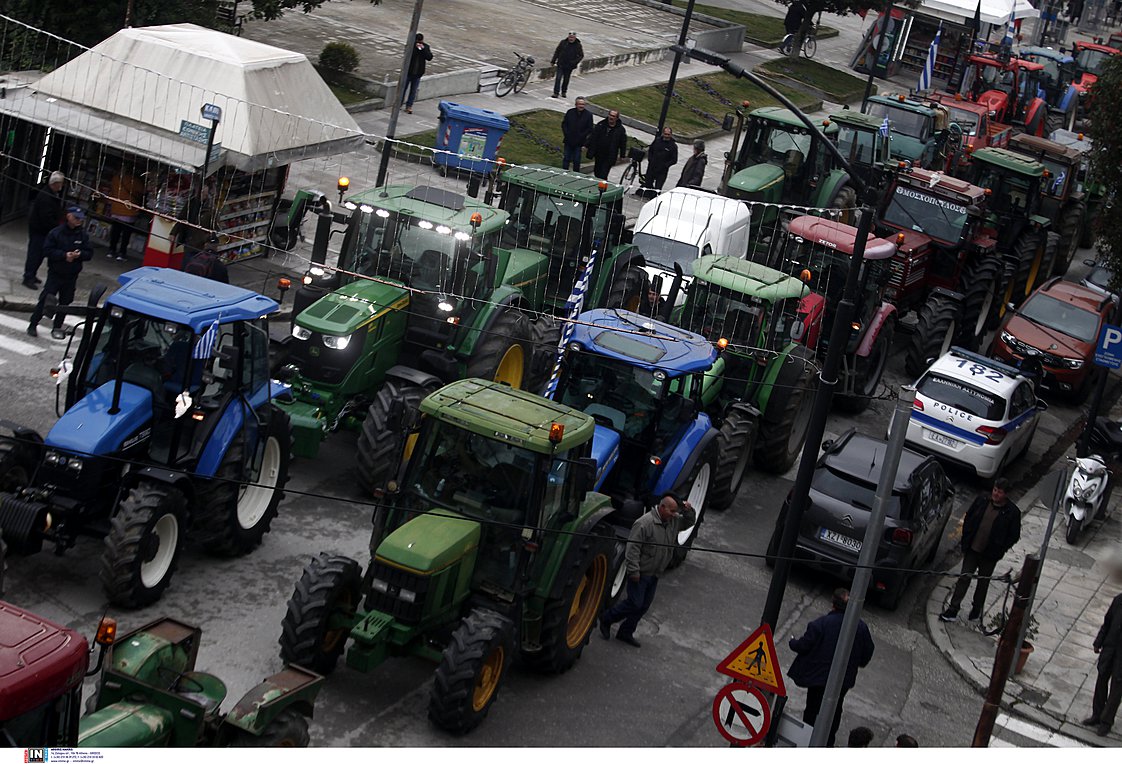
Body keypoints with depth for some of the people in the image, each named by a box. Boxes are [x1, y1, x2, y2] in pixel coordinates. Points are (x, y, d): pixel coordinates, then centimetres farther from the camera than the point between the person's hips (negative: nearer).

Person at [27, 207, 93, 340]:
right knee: (45, 299, -5)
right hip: (55, 273, -4)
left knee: (65, 301, 10)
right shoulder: (56, 233, -11)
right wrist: (64, 255, -23)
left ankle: (57, 327, 22)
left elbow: (89, 253, 2)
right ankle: (33, 325, 4)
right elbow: (47, 251, -13)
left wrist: (80, 254, -20)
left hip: (71, 276, 4)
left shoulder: (83, 235, 0)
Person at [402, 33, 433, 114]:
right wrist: (415, 47, -23)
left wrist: (423, 49, -22)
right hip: (408, 71, 0)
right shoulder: (411, 45, -4)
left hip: (418, 73, 0)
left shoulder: (426, 47, -2)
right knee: (403, 88, 8)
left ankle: (409, 106, 17)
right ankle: (399, 104, 15)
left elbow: (429, 57, -14)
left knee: (413, 90, 8)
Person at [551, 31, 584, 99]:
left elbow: (581, 56, 1)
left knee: (566, 79, 11)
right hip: (561, 64, 0)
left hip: (569, 66, 0)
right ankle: (556, 93, -7)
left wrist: (575, 62, -14)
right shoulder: (563, 43, -2)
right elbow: (557, 52, 7)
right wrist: (553, 61, 5)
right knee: (558, 78, -8)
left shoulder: (578, 45, -3)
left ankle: (564, 92, 27)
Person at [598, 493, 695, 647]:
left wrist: (688, 511, -3)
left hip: (654, 575, 8)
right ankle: (606, 619, 14)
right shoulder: (645, 523, -21)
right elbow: (633, 548, -21)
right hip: (640, 573, -8)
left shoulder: (673, 522, 4)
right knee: (635, 603, -7)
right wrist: (633, 571, -22)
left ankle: (626, 633, 25)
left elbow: (689, 522, 19)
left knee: (644, 606, 11)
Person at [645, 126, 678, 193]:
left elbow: (674, 160, -3)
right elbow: (650, 150, 17)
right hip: (651, 167, 4)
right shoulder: (657, 140, 4)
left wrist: (665, 165, -14)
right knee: (648, 185, 11)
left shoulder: (673, 146, -6)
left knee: (657, 188, -6)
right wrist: (650, 159, 3)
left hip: (662, 171, -4)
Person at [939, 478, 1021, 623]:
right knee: (964, 578, 2)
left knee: (983, 582, 13)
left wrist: (1000, 550, -7)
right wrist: (965, 540, 5)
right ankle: (953, 610, 7)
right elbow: (968, 518, 9)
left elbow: (1014, 536, -3)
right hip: (972, 550, 2)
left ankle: (977, 609, 31)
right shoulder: (982, 501, -3)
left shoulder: (1012, 512, -11)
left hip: (990, 555, -2)